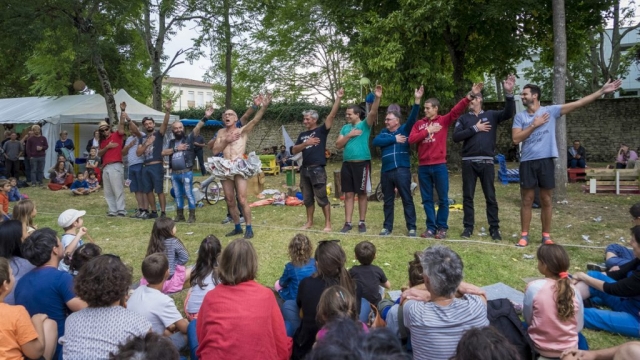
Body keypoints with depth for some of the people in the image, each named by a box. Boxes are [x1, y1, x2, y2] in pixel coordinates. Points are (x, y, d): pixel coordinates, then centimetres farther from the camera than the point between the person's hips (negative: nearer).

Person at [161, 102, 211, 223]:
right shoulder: (171, 142, 14)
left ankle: (192, 216, 3)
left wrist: (205, 117, -29)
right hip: (174, 173, 5)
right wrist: (176, 148, -9)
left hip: (186, 173, -5)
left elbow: (197, 128, -15)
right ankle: (180, 215, 23)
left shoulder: (189, 138, -1)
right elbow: (163, 153, 3)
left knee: (189, 194, -3)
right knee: (178, 195, 13)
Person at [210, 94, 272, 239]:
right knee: (230, 201, 11)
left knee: (242, 200, -9)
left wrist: (264, 106, -25)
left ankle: (249, 229, 2)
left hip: (239, 167, -5)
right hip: (225, 168, 5)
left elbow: (255, 120, -12)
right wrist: (226, 141, -3)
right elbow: (215, 150, 12)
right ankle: (237, 228, 24)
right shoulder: (221, 132, 17)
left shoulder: (242, 131, 4)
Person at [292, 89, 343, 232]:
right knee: (307, 198, 13)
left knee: (322, 198, -4)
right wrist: (306, 143, -10)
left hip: (318, 169, -6)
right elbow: (294, 151, 6)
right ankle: (309, 222, 25)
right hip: (305, 169, 6)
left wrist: (338, 98, -19)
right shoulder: (302, 135, 16)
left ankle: (328, 224, 2)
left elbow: (332, 115, -11)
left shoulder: (321, 130, 0)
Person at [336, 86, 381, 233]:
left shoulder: (365, 125, -1)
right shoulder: (345, 127, 12)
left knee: (362, 194, 5)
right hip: (347, 164, 4)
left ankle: (362, 222, 14)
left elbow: (373, 113, -18)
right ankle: (348, 223, 11)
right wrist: (349, 135, -7)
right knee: (348, 194, 6)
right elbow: (338, 145, 6)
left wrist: (377, 98, -32)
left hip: (362, 163, -4)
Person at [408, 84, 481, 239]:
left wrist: (470, 96, -22)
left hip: (439, 166, -3)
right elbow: (411, 139, -2)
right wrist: (428, 131, -8)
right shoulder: (419, 124, 10)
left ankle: (442, 228, 14)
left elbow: (457, 110, -10)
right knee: (427, 199, 8)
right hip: (423, 167, 3)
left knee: (443, 198, 4)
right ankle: (431, 227, 17)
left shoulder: (443, 120, 3)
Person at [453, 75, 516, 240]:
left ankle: (494, 228, 11)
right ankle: (468, 227, 15)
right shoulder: (463, 118, 8)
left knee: (490, 197, 4)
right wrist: (475, 128, -10)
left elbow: (509, 113, -9)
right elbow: (456, 137, -5)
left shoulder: (491, 115, 8)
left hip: (487, 162, -1)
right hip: (468, 162, 1)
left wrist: (508, 93, -22)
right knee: (468, 196, 5)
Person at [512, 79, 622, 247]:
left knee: (546, 200, 7)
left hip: (546, 160, 0)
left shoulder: (550, 110, 3)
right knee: (527, 200, 5)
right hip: (527, 161, 1)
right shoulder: (519, 116, 5)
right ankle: (524, 235, 12)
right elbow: (516, 139, -5)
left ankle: (546, 235, 17)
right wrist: (534, 125, -10)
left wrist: (602, 91, -4)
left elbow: (578, 103, 0)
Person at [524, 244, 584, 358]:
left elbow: (528, 320, -6)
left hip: (540, 348, -3)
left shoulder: (534, 287, -18)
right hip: (569, 348, 4)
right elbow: (578, 327, 0)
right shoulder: (574, 290, -10)